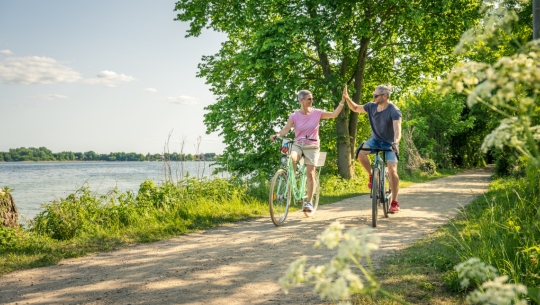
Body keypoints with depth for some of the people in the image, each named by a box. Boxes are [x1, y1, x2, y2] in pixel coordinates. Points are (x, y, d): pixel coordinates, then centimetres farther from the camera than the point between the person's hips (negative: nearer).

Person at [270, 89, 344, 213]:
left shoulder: (316, 113, 0)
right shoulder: (294, 116, -2)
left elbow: (334, 114, -2)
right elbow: (286, 129, -14)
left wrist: (342, 101, -9)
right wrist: (276, 135, -33)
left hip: (312, 146, 0)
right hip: (298, 144, 0)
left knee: (310, 173, -6)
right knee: (290, 158, -34)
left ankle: (309, 202, 5)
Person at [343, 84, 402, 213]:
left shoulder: (394, 111, -23)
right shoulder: (371, 106, -7)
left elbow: (397, 129, -36)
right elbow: (355, 108, 10)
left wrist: (395, 142, -54)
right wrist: (347, 98, -7)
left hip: (389, 143, -4)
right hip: (375, 140, 4)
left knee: (392, 171, -17)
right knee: (360, 153, -27)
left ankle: (395, 202, -5)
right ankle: (372, 176, -1)